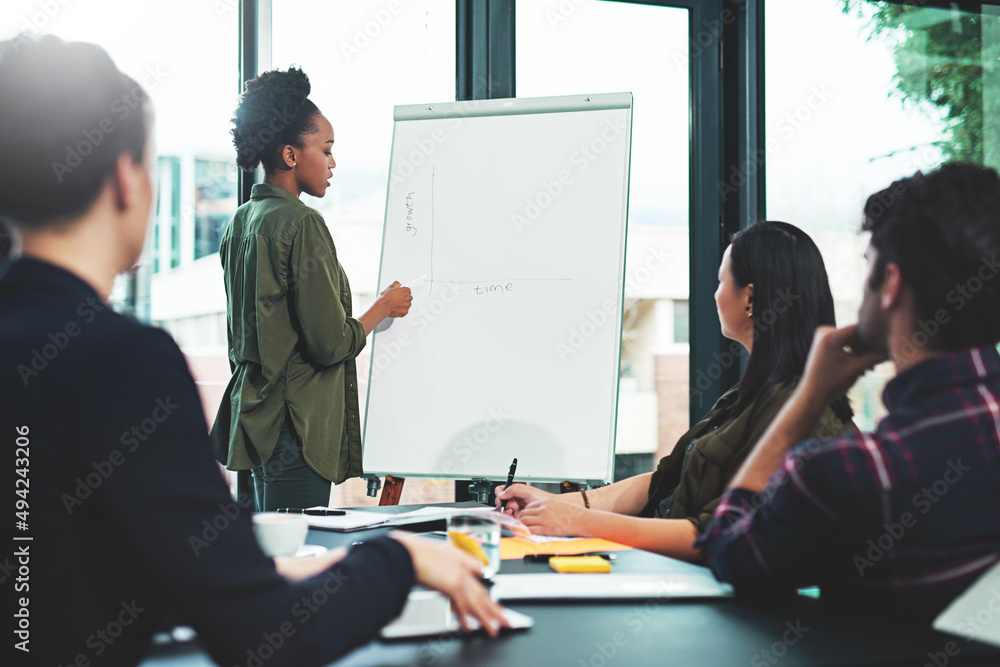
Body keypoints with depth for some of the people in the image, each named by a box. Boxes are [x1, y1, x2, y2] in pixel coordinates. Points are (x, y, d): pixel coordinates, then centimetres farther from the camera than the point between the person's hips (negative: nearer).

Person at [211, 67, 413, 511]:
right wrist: (384, 307, -1)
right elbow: (331, 343, -17)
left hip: (255, 418, 9)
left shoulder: (241, 221, 11)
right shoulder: (302, 224, -16)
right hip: (297, 424, -9)